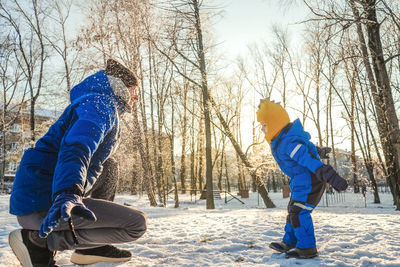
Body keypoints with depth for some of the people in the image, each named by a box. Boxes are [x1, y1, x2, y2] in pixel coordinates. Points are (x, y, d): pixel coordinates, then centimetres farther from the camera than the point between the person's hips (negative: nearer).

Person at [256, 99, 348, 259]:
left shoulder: (289, 142, -28)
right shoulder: (283, 138, 5)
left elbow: (310, 160, -36)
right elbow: (305, 145, 24)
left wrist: (331, 178, -41)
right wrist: (316, 150, 43)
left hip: (309, 178, -11)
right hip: (301, 180, 11)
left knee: (299, 211, -13)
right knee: (293, 210, 16)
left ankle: (307, 248, -2)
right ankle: (289, 243, 27)